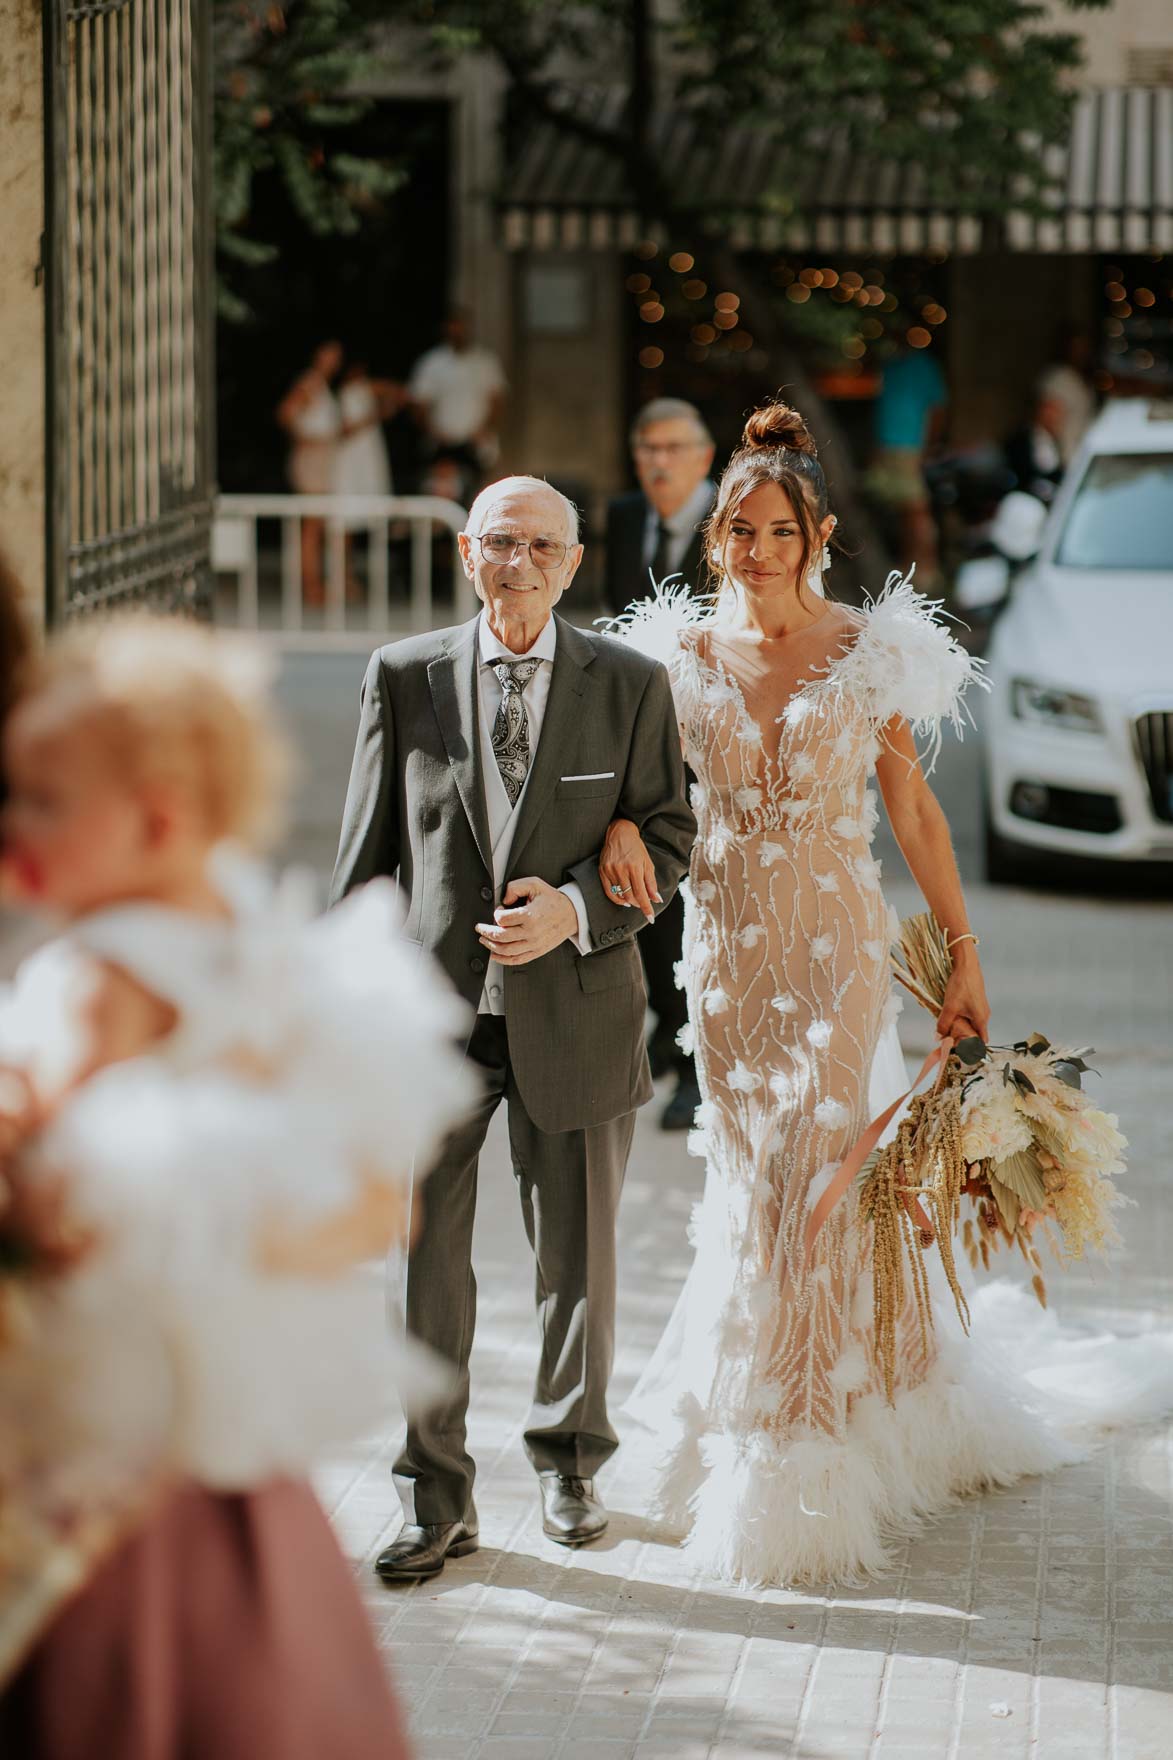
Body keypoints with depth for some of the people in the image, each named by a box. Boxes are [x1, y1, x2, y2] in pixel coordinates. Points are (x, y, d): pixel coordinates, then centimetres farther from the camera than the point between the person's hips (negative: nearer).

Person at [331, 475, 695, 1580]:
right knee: (425, 1254, 1)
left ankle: (569, 1465, 33)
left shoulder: (630, 687, 0)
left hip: (576, 1007, 0)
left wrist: (572, 910, -16)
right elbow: (367, 852, 4)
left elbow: (665, 834, 1)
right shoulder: (403, 677, 1)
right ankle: (436, 1499, 11)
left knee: (578, 1253, 13)